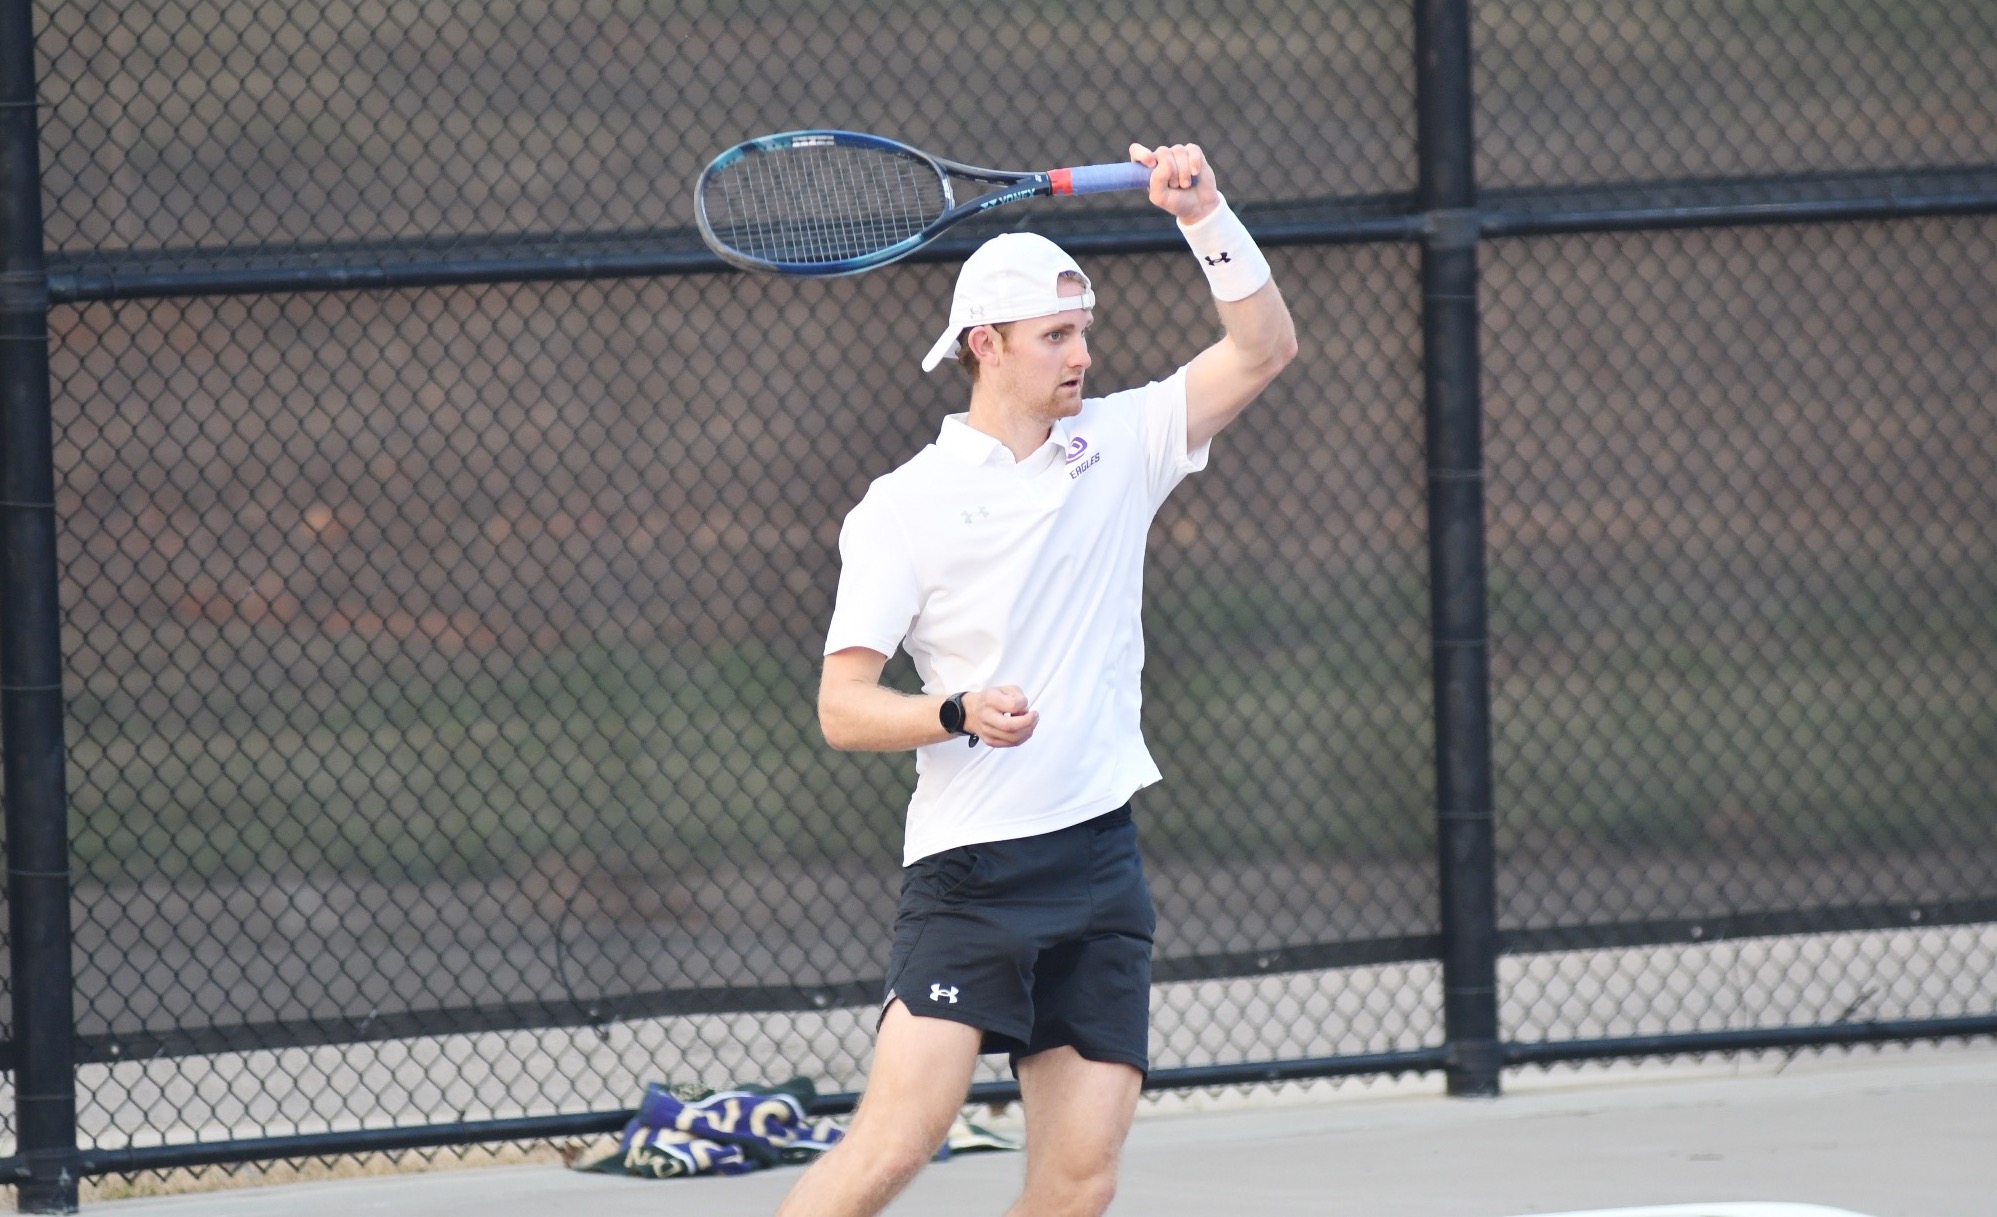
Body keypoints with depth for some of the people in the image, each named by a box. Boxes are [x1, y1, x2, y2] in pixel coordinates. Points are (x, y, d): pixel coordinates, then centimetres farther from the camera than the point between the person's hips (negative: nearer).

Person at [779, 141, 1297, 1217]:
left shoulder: (1117, 446, 10)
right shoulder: (903, 507, -2)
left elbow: (1263, 347, 7)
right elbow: (841, 706, -5)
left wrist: (1206, 215, -7)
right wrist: (960, 714, -23)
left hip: (1099, 857, 5)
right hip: (968, 871, -5)